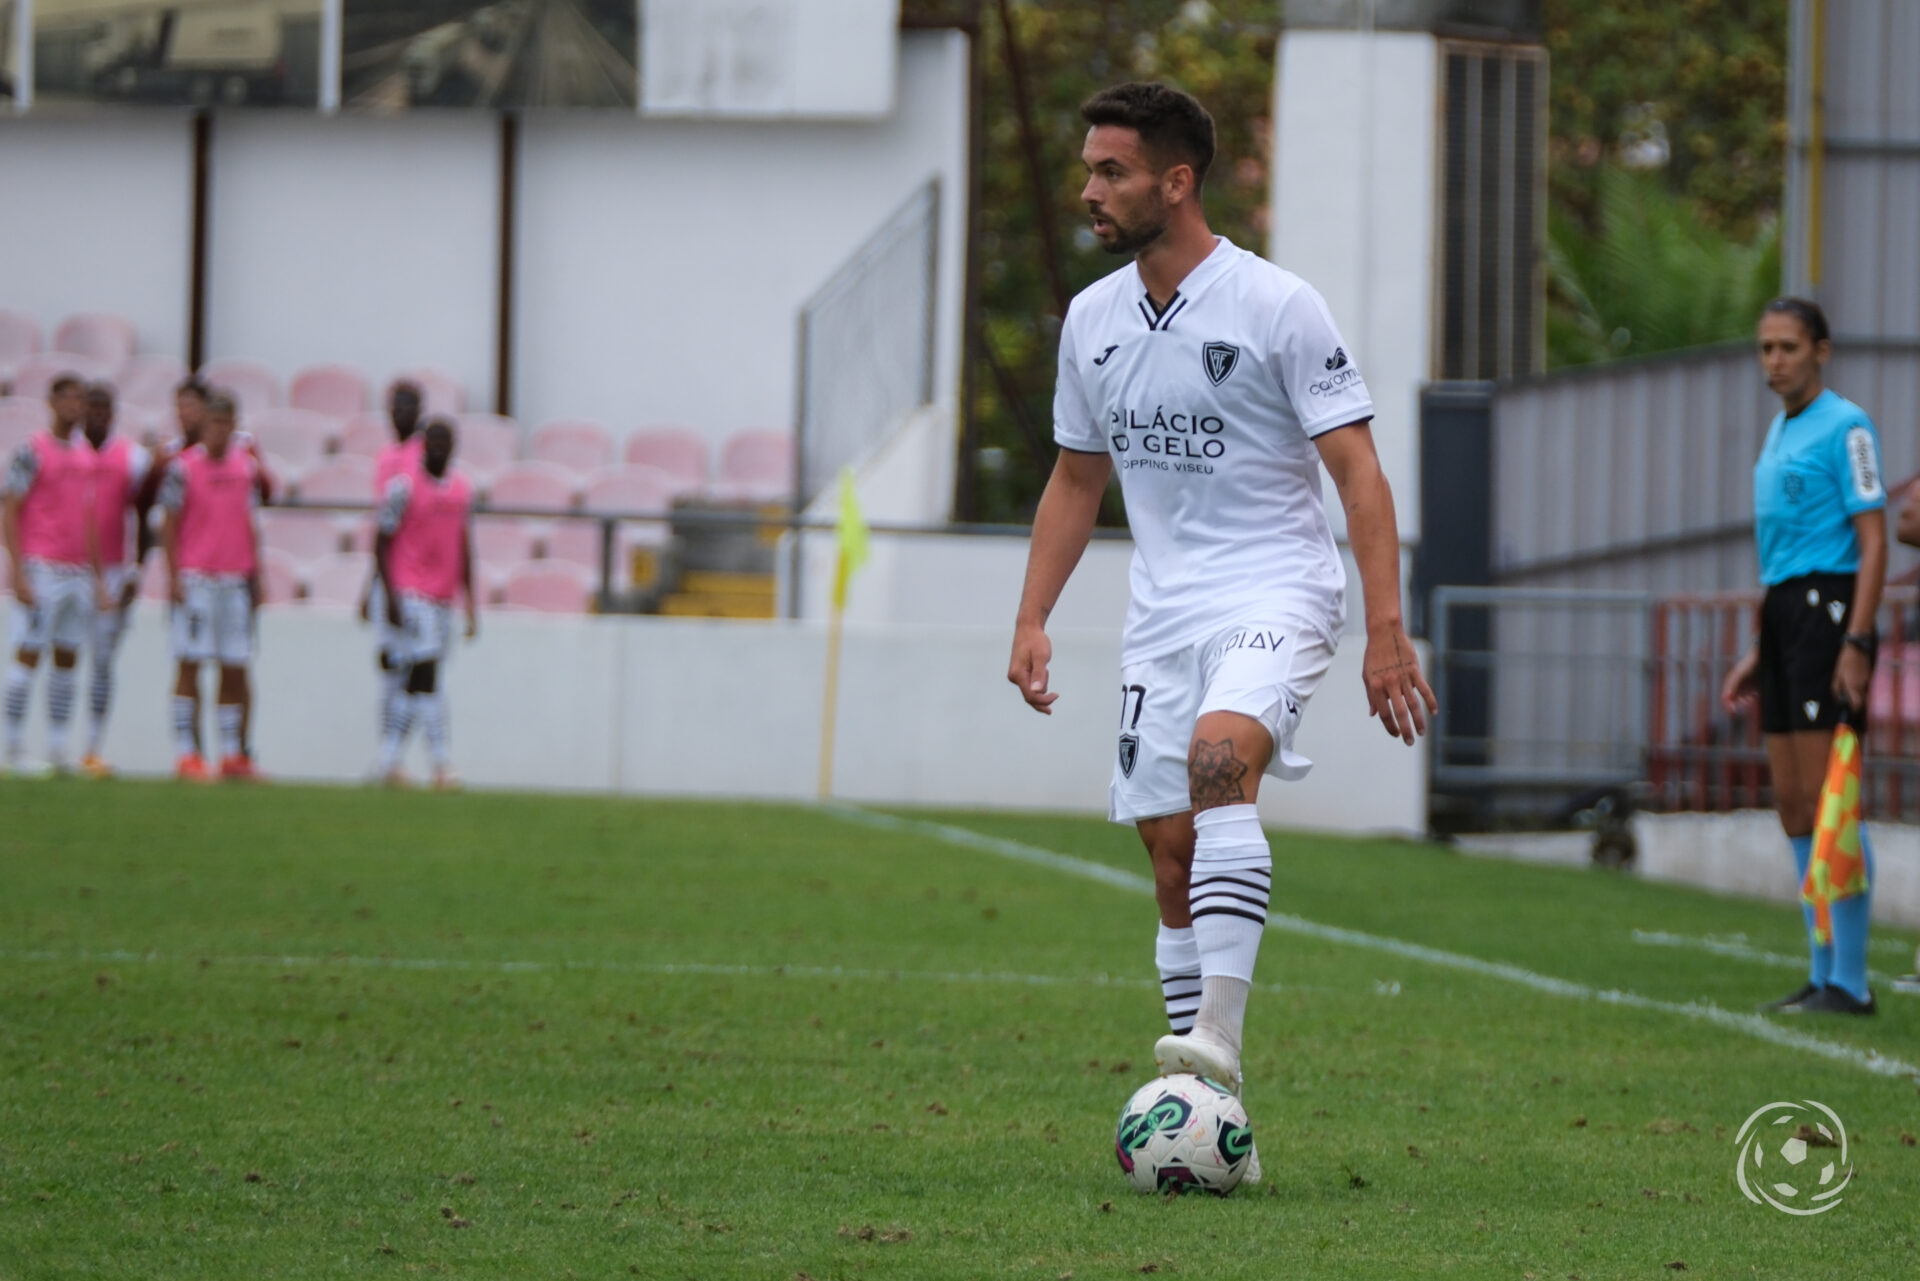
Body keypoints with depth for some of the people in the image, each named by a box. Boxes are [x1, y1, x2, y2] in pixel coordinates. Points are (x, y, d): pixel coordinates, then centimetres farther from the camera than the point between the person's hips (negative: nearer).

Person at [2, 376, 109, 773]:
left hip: (79, 572, 6)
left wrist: (98, 579, 17)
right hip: (41, 570, -6)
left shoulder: (86, 456, 15)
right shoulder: (32, 452, -5)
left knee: (68, 658, 5)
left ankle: (58, 749, 7)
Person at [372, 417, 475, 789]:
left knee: (415, 682, 8)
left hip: (443, 597, 6)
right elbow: (382, 542, -4)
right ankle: (440, 764, -17)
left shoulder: (461, 491, 13)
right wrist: (391, 595, -12)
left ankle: (389, 761, 15)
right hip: (410, 595, -6)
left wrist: (471, 607, 18)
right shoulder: (404, 486, -6)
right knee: (425, 674, -14)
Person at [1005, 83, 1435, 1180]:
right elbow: (1077, 480, 21)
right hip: (1163, 615, 6)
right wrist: (1033, 620, 12)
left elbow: (1360, 475, -10)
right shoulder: (1092, 319, 9)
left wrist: (1387, 631, -17)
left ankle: (1219, 1034, -40)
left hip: (1276, 592, -6)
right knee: (1173, 854, 1)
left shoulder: (1277, 306, -9)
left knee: (1219, 755, -33)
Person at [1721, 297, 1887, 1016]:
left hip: (1829, 610, -9)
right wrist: (1757, 656, 23)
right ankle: (1824, 975, 11)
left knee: (1827, 801, -11)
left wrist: (1856, 644, -20)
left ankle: (1849, 982, -8)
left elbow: (1872, 542, -12)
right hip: (1782, 615, 9)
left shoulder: (1845, 426, -7)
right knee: (1794, 806, 7)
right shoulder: (1780, 433, 20)